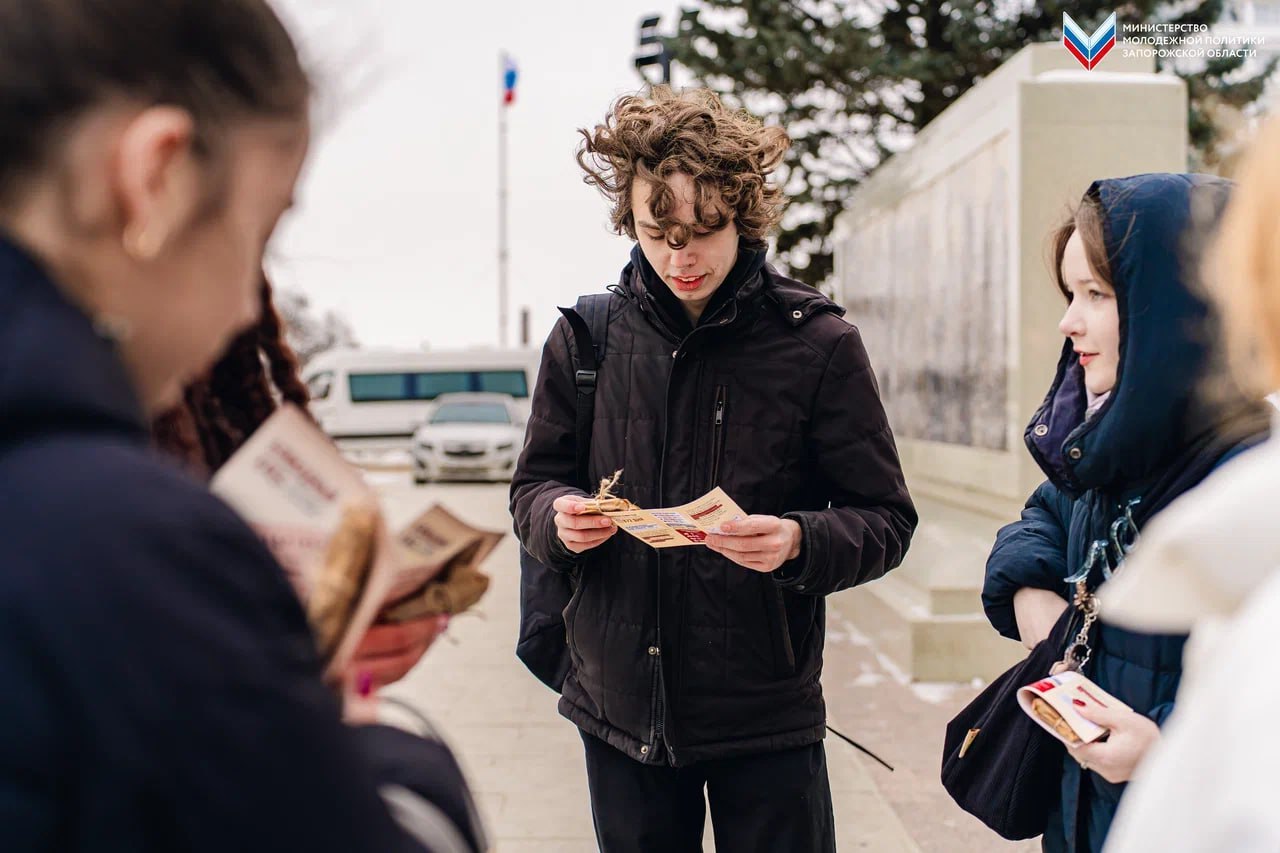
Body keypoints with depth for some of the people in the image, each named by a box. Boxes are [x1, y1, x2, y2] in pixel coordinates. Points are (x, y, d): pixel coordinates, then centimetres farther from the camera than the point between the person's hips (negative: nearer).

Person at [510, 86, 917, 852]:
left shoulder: (817, 343, -8)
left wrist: (799, 542, -25)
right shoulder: (584, 337, 1)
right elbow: (535, 485, 10)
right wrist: (560, 517, -13)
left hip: (767, 720, -2)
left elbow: (887, 520, -5)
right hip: (620, 709, 3)